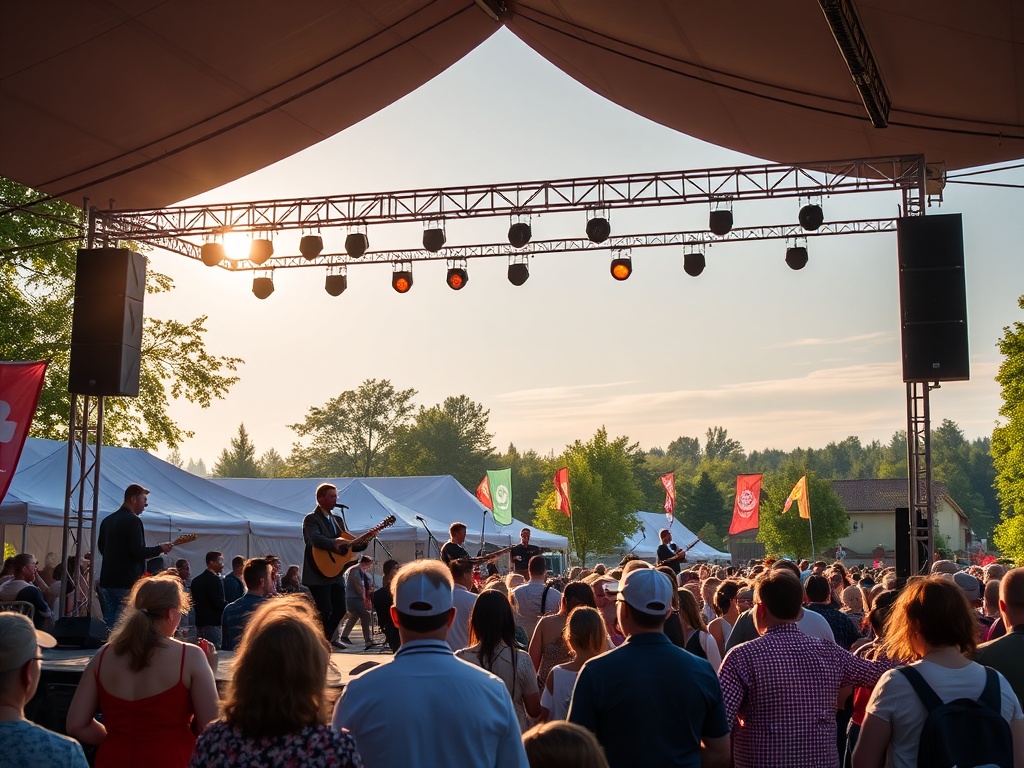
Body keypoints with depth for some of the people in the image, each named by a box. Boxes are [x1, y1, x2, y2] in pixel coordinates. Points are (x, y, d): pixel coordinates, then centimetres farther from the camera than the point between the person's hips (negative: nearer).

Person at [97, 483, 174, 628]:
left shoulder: (107, 520, 13)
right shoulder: (133, 520, -13)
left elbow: (101, 546, 23)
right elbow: (138, 551, -20)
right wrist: (160, 549, -6)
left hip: (107, 580, 8)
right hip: (127, 582, -8)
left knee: (109, 621, 9)